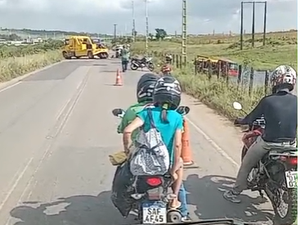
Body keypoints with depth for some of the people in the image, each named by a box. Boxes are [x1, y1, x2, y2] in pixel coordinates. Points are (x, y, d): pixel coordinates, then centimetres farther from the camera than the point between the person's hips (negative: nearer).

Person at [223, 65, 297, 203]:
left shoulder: (267, 101, -13)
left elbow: (251, 118, -3)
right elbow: (296, 122, 8)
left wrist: (239, 121, 18)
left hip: (268, 143, -3)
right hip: (291, 144, 3)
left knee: (246, 164, 18)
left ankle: (235, 192, 27)